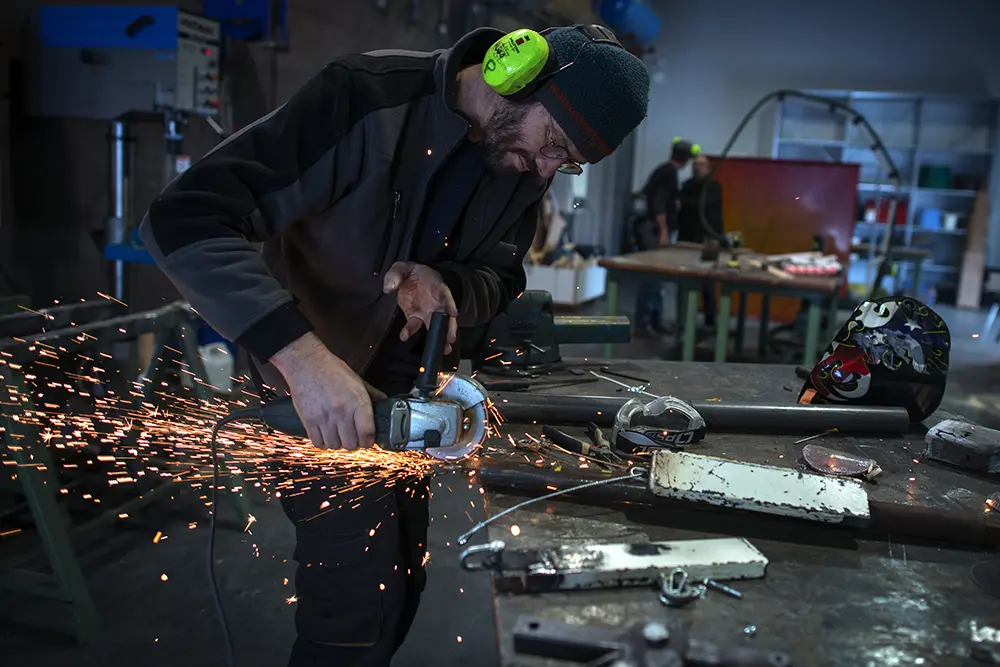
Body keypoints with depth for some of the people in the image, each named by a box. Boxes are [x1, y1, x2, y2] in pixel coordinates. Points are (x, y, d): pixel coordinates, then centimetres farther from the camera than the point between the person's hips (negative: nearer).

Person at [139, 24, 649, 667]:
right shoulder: (368, 100, -27)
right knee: (360, 612, -2)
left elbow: (500, 279, 0)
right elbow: (186, 218, -33)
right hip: (320, 393, -6)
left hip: (404, 390, 7)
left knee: (402, 586, 21)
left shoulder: (525, 164, -6)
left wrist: (443, 285, -24)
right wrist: (302, 355, -46)